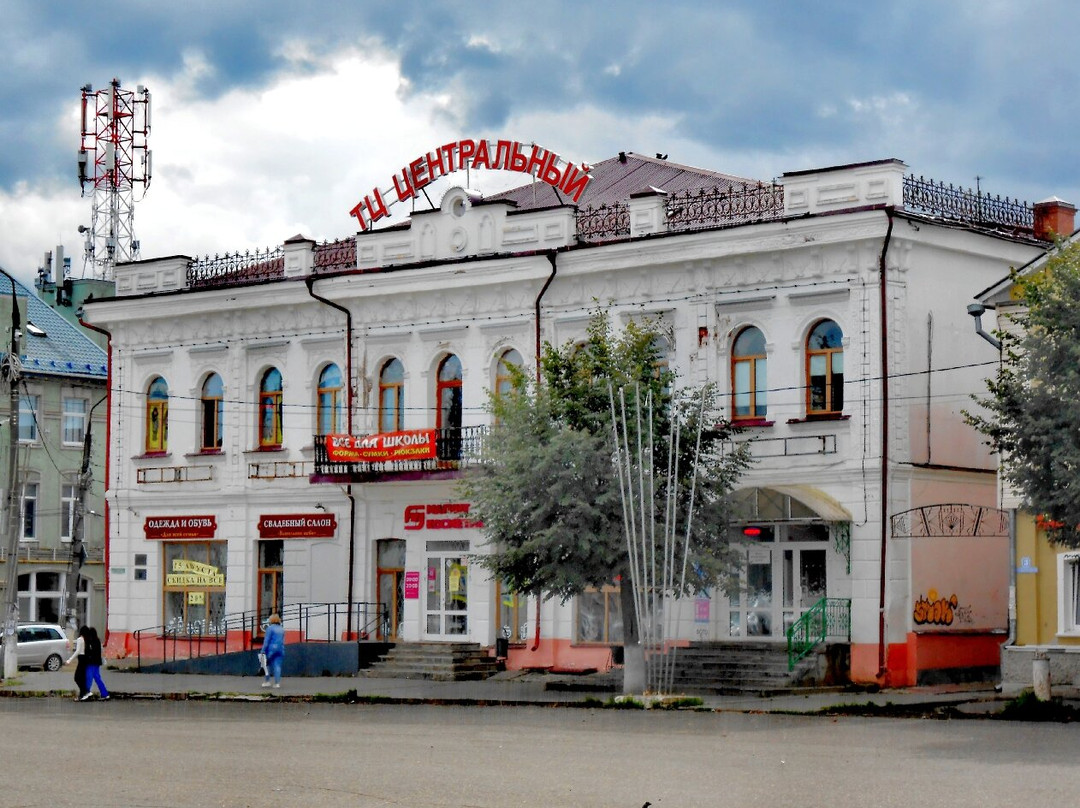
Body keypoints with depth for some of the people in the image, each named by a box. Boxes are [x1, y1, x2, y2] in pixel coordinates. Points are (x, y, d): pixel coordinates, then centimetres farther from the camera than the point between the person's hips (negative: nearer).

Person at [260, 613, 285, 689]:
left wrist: (263, 650, -8)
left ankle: (267, 681, 7)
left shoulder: (270, 628, -5)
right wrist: (282, 651, 20)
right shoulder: (282, 630, 13)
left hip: (271, 648, -5)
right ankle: (277, 682, -3)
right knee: (277, 666, 2)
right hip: (280, 649, 5)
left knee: (268, 665, 8)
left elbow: (266, 640, -9)